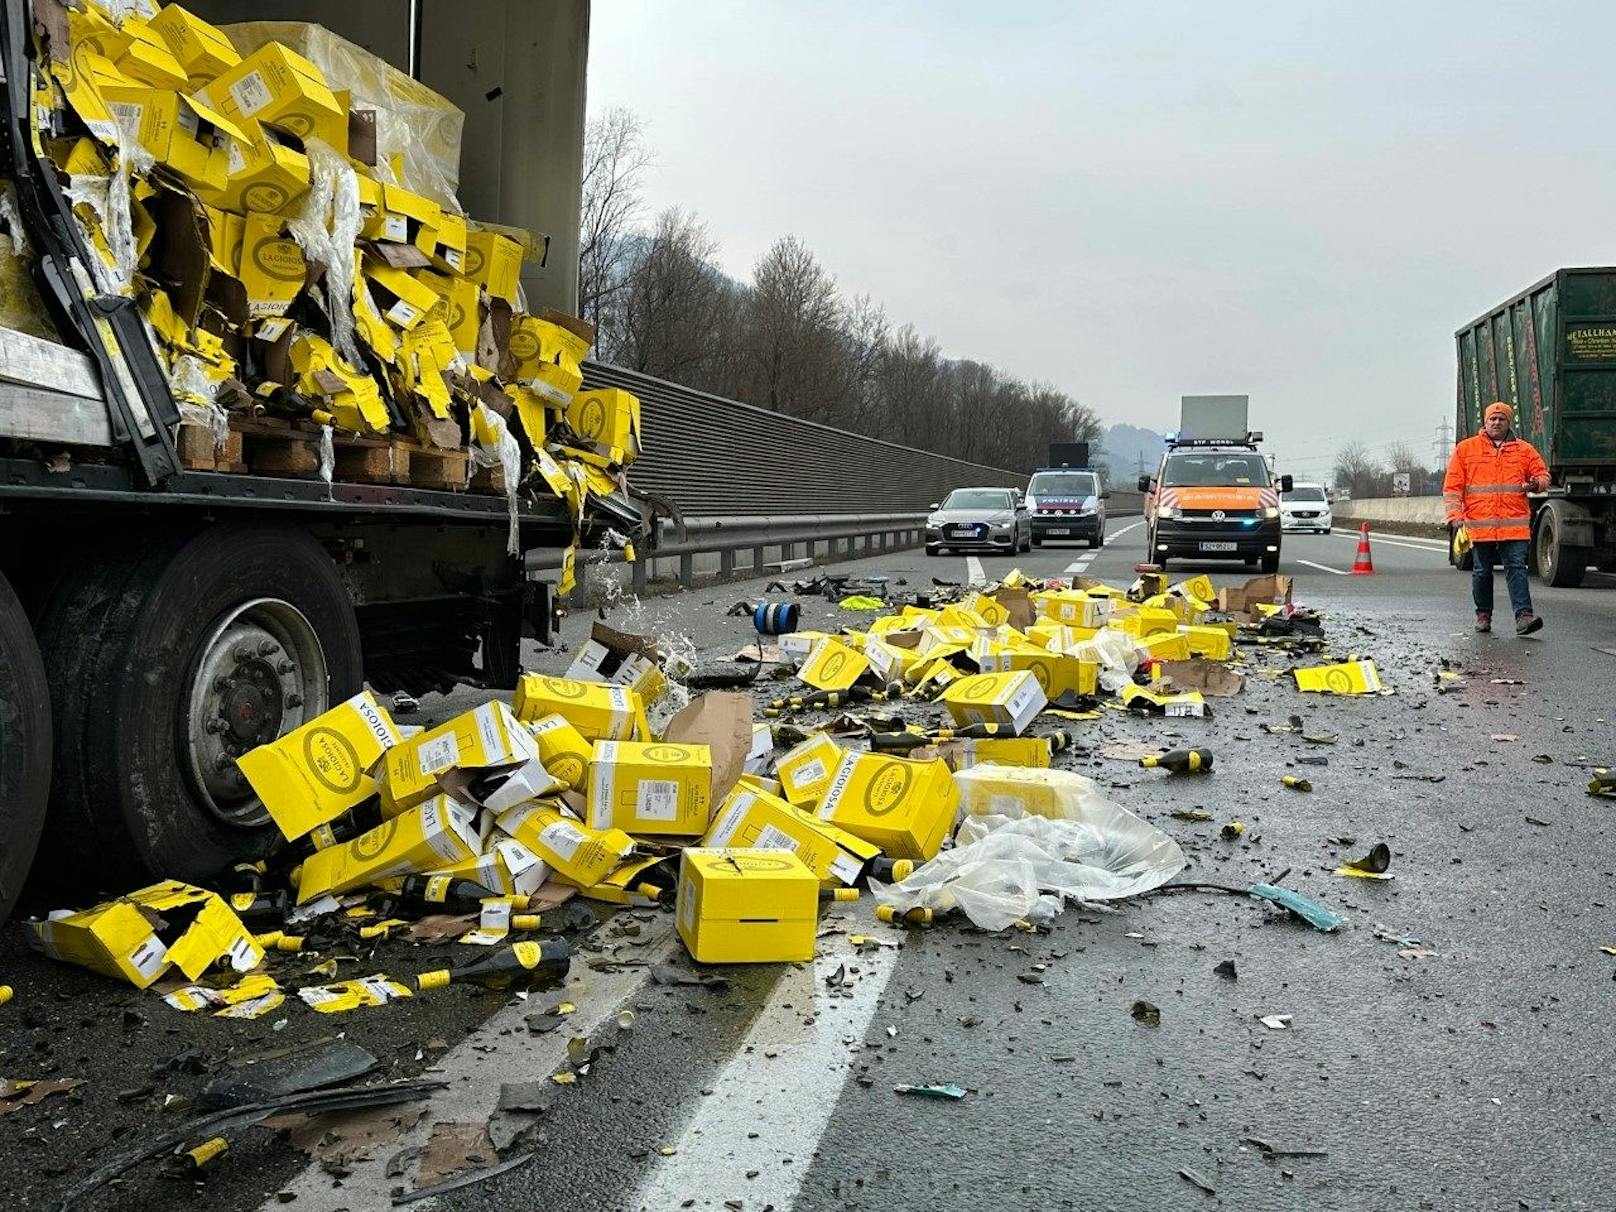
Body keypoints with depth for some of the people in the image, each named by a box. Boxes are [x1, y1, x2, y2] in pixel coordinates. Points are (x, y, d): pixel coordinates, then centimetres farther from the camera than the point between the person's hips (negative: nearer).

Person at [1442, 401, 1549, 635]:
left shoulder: (1524, 449, 11)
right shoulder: (1465, 449, 7)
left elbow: (1542, 474, 18)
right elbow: (1452, 486, 5)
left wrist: (1536, 483, -7)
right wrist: (1455, 514, -5)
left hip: (1514, 523, 0)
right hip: (1479, 523, 0)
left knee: (1516, 567, -8)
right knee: (1482, 571, 8)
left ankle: (1523, 616, -13)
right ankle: (1483, 614, 22)